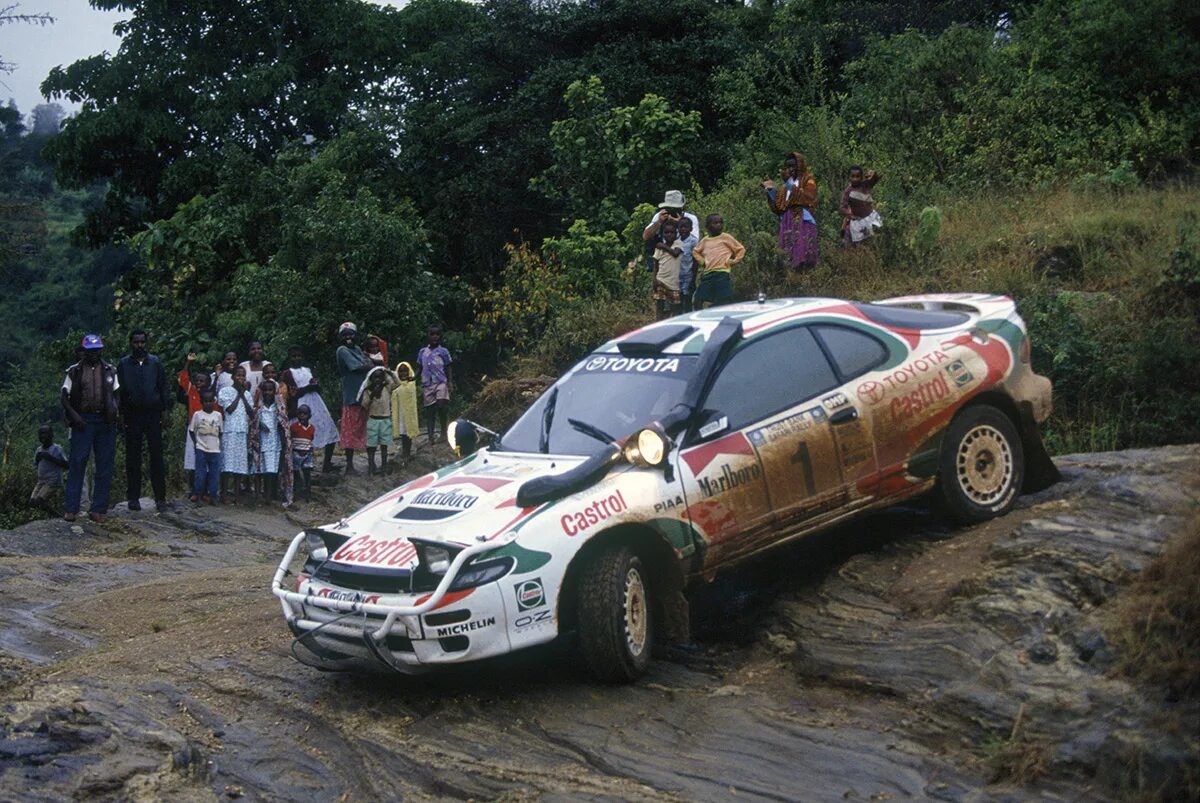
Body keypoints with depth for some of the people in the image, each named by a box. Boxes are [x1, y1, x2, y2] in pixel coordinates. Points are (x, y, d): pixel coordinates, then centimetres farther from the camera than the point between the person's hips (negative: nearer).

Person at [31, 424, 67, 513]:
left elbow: (66, 465, -17)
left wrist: (51, 458, -23)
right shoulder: (39, 450, 9)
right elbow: (36, 466, 20)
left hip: (53, 482, -7)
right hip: (41, 481, 7)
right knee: (32, 501, -5)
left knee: (39, 501, -18)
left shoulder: (56, 449, -11)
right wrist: (37, 458, -2)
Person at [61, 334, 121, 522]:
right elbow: (65, 397, 4)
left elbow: (117, 395, 15)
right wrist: (74, 415, -10)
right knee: (77, 463, -6)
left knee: (104, 467, 2)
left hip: (105, 422, 2)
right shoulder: (75, 372, 5)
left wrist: (117, 414, -2)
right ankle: (71, 509, -3)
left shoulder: (110, 371, 11)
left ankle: (99, 509, 6)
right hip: (83, 422, -2)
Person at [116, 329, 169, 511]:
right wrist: (121, 414, -1)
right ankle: (133, 497, 8)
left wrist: (166, 409, 1)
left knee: (157, 455, -2)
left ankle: (160, 497, 1)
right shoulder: (123, 364, 6)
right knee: (133, 458, 3)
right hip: (132, 416, 0)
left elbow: (163, 387, 9)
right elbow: (118, 391, 6)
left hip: (153, 414, 0)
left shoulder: (155, 363, 8)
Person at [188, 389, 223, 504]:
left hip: (215, 449, 2)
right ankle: (197, 494, 6)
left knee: (214, 474, 2)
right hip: (201, 449, -2)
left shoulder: (218, 415, 5)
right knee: (200, 473, -3)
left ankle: (211, 495, 8)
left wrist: (219, 443, 2)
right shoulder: (197, 415, 0)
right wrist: (195, 442, -3)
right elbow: (191, 430, 5)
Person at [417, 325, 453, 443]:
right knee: (430, 410, 3)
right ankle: (431, 436, 5)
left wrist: (450, 382, -5)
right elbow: (419, 369, 17)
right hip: (427, 385, 3)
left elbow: (448, 369, 6)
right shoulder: (422, 352, 12)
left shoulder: (443, 352, 5)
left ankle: (443, 431, -7)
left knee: (441, 405, -21)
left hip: (441, 383, -3)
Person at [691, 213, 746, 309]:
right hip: (707, 275, 5)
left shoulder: (726, 237, 3)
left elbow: (741, 249, 8)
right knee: (697, 300, -3)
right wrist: (701, 261, 15)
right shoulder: (705, 240, 15)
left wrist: (733, 261, -1)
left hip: (722, 274, -5)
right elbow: (695, 251, 31)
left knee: (724, 302, -7)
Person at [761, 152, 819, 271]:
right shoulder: (786, 184, 21)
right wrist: (771, 190, 7)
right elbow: (778, 206, 17)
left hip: (803, 222, -5)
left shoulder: (808, 180, 6)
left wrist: (791, 186, -15)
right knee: (789, 257, -4)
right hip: (788, 224, 5)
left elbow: (810, 198, -13)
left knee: (803, 256, -15)